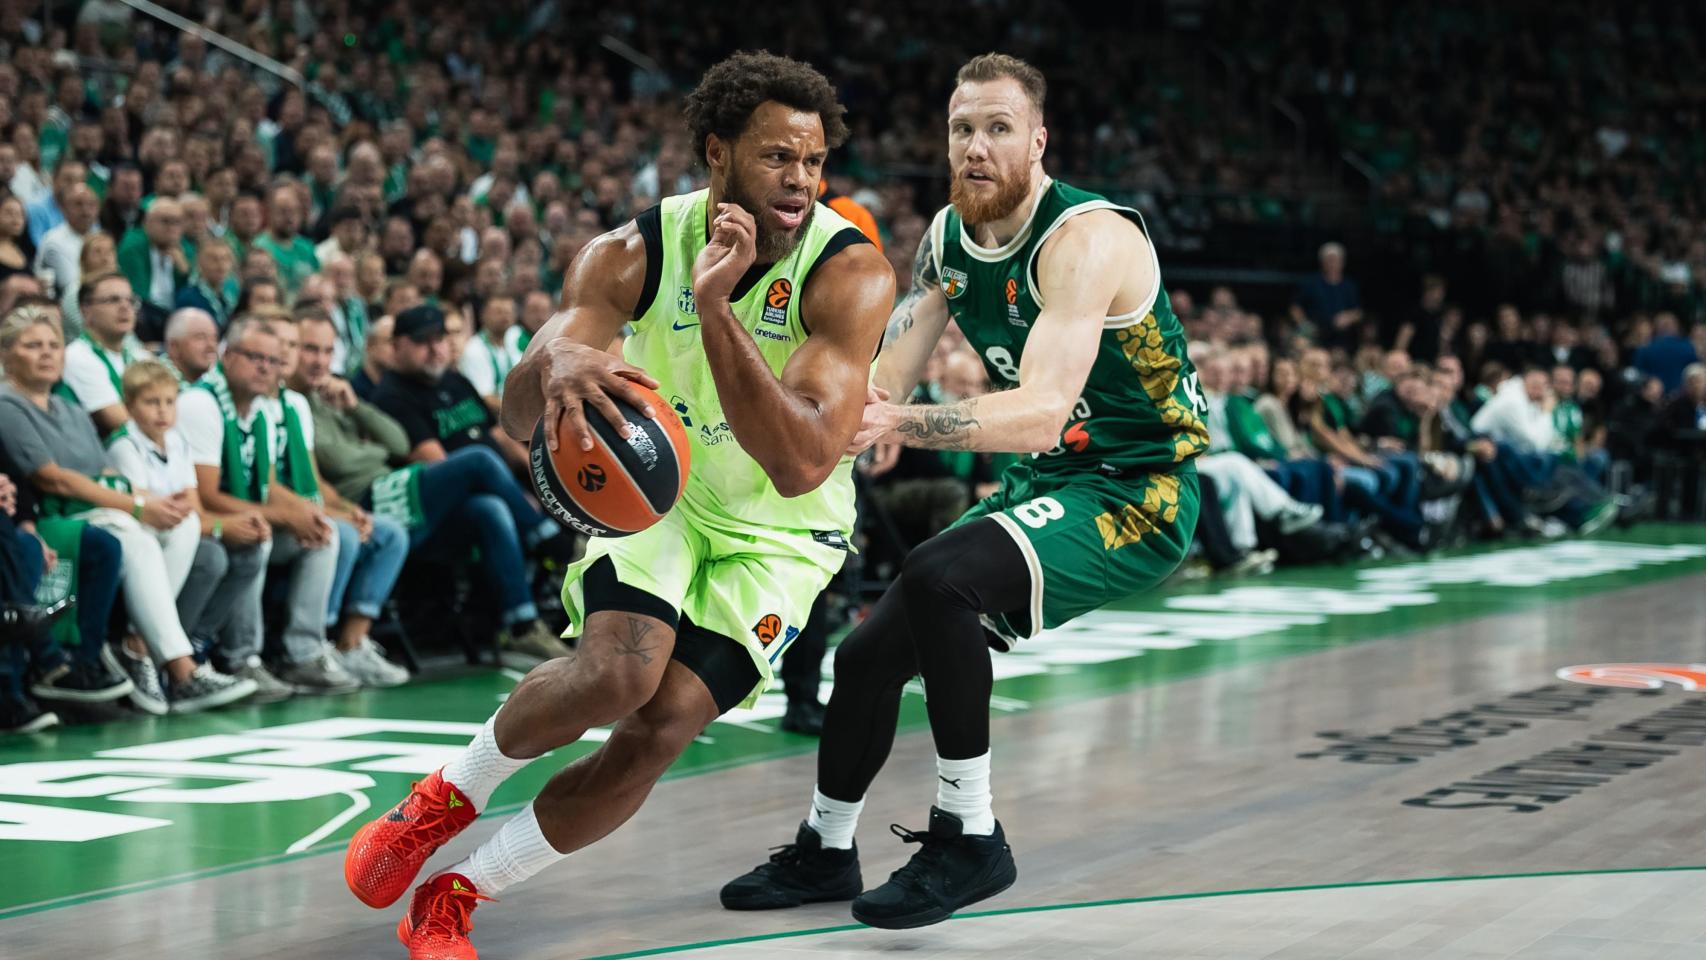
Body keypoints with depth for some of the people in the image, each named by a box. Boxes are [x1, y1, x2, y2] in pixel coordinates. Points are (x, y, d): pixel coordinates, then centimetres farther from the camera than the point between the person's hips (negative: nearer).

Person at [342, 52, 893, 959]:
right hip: (655, 487, 1)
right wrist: (554, 360, -52)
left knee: (657, 733, -14)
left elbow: (799, 465, -37)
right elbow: (517, 417, -27)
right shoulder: (636, 253, -19)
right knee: (617, 674, -27)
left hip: (777, 534, -1)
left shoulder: (850, 272, -26)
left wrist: (715, 305, -45)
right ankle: (449, 793, 3)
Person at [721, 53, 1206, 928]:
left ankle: (968, 837, -19)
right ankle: (824, 852, 34)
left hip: (1136, 495, -9)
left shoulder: (1084, 239, -24)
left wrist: (899, 425, -46)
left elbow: (1040, 413, -35)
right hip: (1046, 486, 9)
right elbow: (886, 378, 2)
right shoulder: (949, 237, 3)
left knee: (937, 578, -32)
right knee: (870, 654, 10)